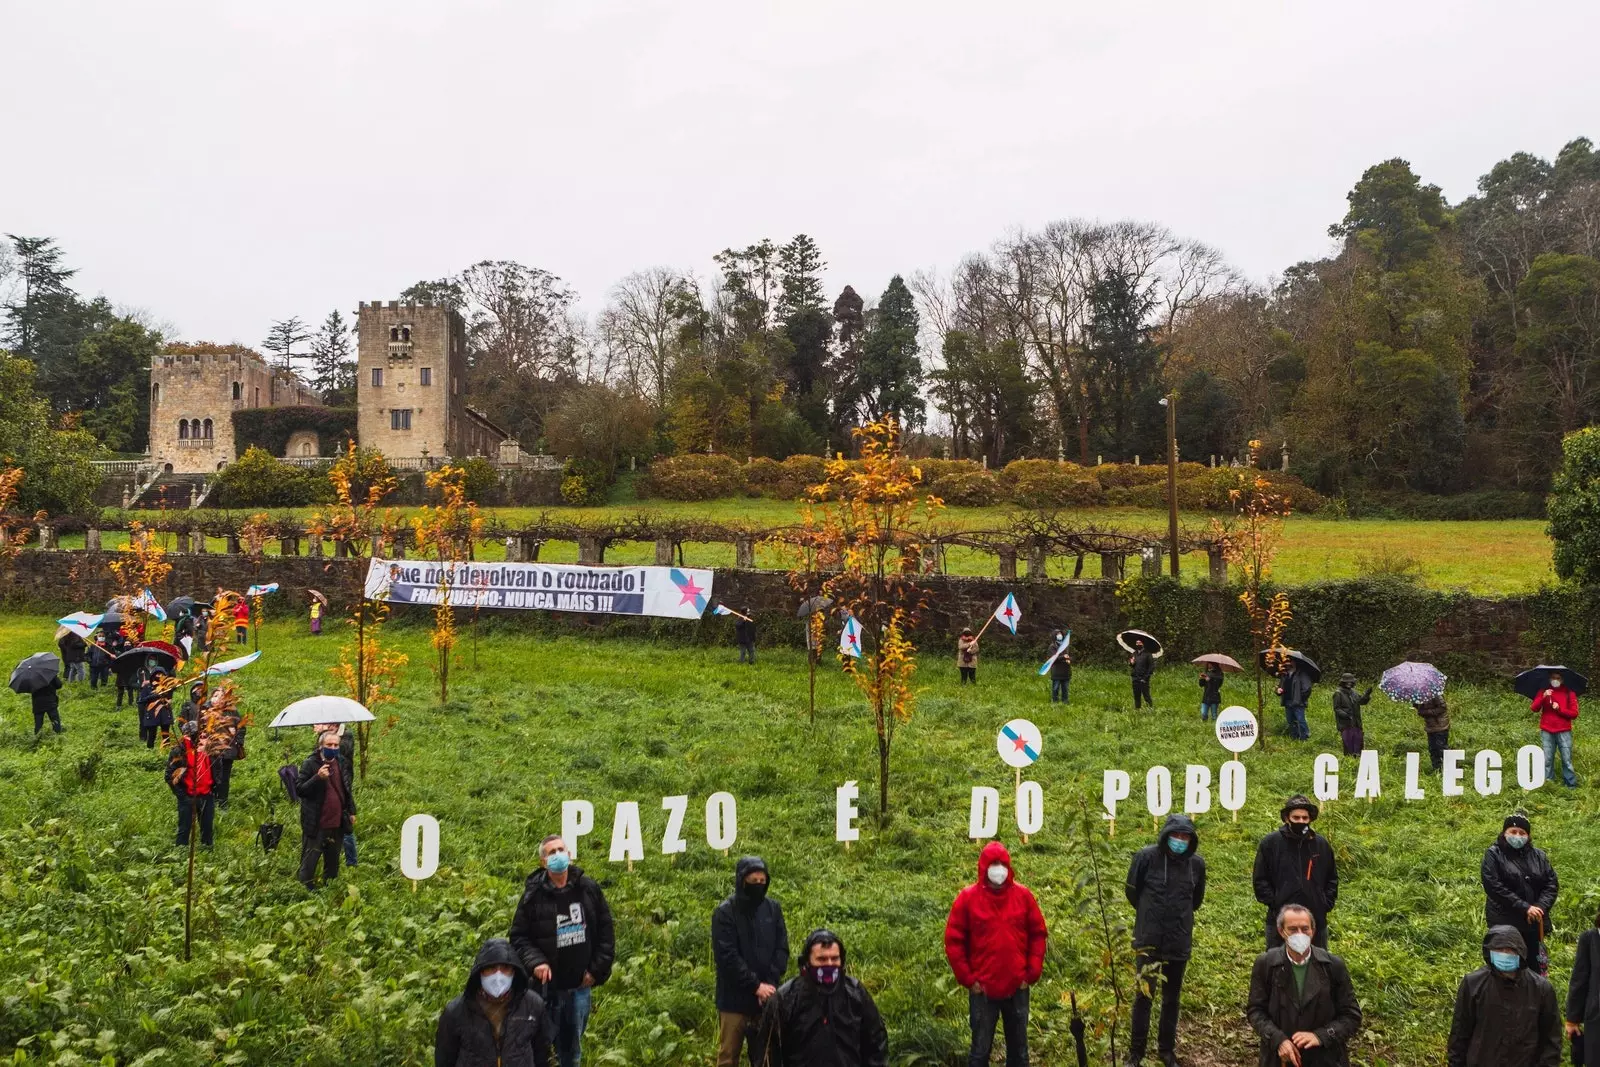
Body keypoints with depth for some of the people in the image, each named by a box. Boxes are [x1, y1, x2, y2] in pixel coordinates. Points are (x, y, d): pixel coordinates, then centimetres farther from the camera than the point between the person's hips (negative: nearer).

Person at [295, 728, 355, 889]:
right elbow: (299, 789, -13)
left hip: (337, 823, 6)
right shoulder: (310, 764, -9)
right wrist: (317, 778, -26)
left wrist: (352, 812, 18)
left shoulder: (340, 764, 10)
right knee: (309, 863, 2)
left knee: (333, 862, 17)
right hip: (316, 824, -6)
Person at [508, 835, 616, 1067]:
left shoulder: (589, 889, -2)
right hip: (548, 985, -2)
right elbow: (518, 936, -4)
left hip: (581, 985, 2)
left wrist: (598, 969, -2)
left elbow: (606, 931, 3)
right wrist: (535, 962, -19)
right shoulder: (533, 895, -8)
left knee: (573, 1048, 15)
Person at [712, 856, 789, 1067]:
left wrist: (770, 983, -8)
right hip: (734, 998, -3)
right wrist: (756, 985, -15)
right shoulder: (725, 912, -8)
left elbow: (782, 949, 5)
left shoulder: (773, 908, 5)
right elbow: (727, 957, -13)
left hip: (766, 997, 4)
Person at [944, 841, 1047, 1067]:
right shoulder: (968, 897, -6)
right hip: (982, 989, -2)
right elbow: (954, 941, -3)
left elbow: (1038, 934, 6)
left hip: (1018, 987, 2)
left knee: (1019, 1049, 13)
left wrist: (1032, 973, 0)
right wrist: (968, 979, -6)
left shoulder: (1023, 895, 0)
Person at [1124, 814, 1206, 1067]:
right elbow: (1132, 890, 2)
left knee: (1172, 997, 13)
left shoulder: (1197, 863, -3)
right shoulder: (1146, 857, -12)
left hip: (1180, 941, 3)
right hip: (1149, 939, -3)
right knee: (1144, 993, -1)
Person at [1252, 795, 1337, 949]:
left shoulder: (1321, 844, 6)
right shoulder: (1270, 843, -4)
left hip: (1316, 919, 3)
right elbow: (1260, 879, -1)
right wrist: (1273, 902, -9)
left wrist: (1327, 903, 5)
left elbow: (1332, 878, 16)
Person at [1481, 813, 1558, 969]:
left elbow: (1552, 884, 6)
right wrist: (1524, 907, -17)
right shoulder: (1494, 854, -2)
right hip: (1505, 923, -4)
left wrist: (1540, 907, -12)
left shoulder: (1538, 856, 12)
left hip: (1534, 923, 4)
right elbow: (1493, 886, -12)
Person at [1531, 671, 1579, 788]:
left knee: (1567, 760, -2)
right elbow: (1534, 708, -4)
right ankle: (1548, 782, 9)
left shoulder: (1569, 693, 4)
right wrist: (1543, 697, -18)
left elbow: (1574, 714, 0)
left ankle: (1571, 784, 1)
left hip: (1564, 731, -1)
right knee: (1547, 759, 3)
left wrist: (1560, 709, -14)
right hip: (1547, 731, 1)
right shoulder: (1544, 692, 8)